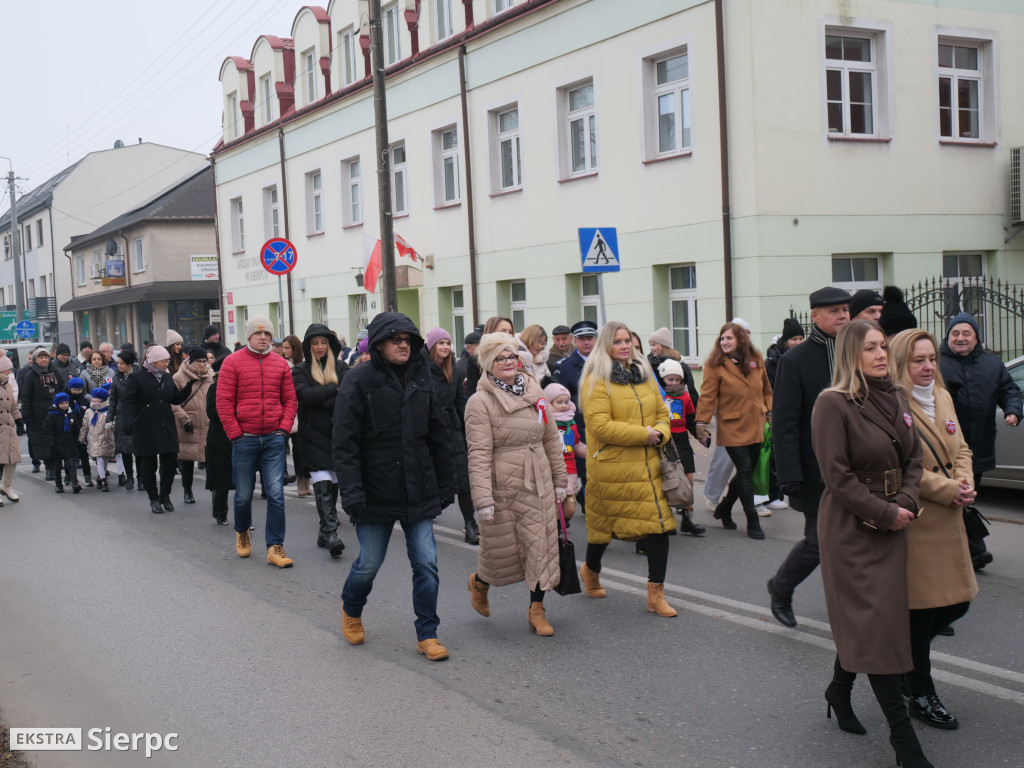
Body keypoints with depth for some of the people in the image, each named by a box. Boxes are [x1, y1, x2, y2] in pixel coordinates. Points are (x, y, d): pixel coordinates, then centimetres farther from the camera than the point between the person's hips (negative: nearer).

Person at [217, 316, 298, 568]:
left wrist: (284, 428, -1)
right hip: (245, 440, -2)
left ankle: (275, 547, 1)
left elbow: (290, 399, 10)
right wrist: (235, 434, -8)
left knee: (276, 494, -4)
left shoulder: (280, 363, 7)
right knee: (244, 494, 9)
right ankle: (242, 532, 37)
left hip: (274, 438, 2)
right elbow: (223, 401, -4)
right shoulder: (233, 362, -2)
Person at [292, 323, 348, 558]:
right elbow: (304, 395, -13)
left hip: (337, 435, 3)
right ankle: (330, 534, -18)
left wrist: (321, 399, -15)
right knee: (322, 486, -13)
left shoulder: (341, 369, 10)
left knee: (333, 485, 8)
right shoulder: (300, 371, 5)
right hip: (313, 437, -3)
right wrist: (333, 389, -7)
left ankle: (326, 534, 20)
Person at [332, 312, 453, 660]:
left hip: (419, 490, 4)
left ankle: (427, 634, 13)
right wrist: (351, 492, -19)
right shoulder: (359, 380, -7)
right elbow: (345, 442, -11)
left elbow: (436, 437, 15)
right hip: (377, 492, -4)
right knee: (369, 563, 8)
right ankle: (351, 609, 38)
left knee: (426, 563, 0)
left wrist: (444, 486, 14)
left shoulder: (420, 379, 9)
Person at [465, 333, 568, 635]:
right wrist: (483, 500, -19)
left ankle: (537, 610, 17)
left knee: (542, 545, 4)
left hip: (538, 485, 5)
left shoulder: (534, 391, 7)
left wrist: (559, 480, 13)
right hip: (502, 487, -5)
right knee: (501, 550, 7)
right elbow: (479, 454, -15)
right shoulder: (480, 401, -10)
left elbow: (551, 439, 14)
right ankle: (480, 582, 40)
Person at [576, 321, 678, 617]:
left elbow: (662, 412, 17)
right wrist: (643, 434, -18)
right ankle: (591, 570, 40)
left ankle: (656, 593, 5)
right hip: (611, 466, -5)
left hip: (647, 465, 5)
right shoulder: (597, 380, -8)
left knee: (659, 523, -3)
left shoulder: (644, 374, 13)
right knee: (603, 524, 10)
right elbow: (600, 425, -17)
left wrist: (660, 433, -5)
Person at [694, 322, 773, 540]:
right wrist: (701, 423, -14)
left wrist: (769, 412, 10)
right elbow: (707, 395, -11)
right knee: (745, 472, -5)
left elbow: (766, 389, 13)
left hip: (755, 426, 5)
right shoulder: (715, 364, -9)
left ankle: (724, 509, 32)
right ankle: (753, 522, 4)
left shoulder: (756, 358, 4)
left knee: (747, 471, 11)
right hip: (732, 428, -5)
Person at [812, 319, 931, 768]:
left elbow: (914, 458, 12)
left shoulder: (897, 398, 9)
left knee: (864, 618, 14)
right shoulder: (833, 403, -14)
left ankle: (840, 690, 36)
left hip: (892, 525, 7)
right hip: (851, 528, -7)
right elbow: (836, 475, -17)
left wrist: (906, 503, -6)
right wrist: (885, 513, -15)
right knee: (874, 620, -5)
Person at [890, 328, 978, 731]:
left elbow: (961, 448, 17)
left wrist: (966, 481, -2)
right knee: (920, 607, 3)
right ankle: (921, 695, 19)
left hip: (948, 521, 8)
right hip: (912, 522, -8)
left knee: (957, 603, 12)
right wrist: (948, 490, -18)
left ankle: (906, 653, 36)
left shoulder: (943, 397, 13)